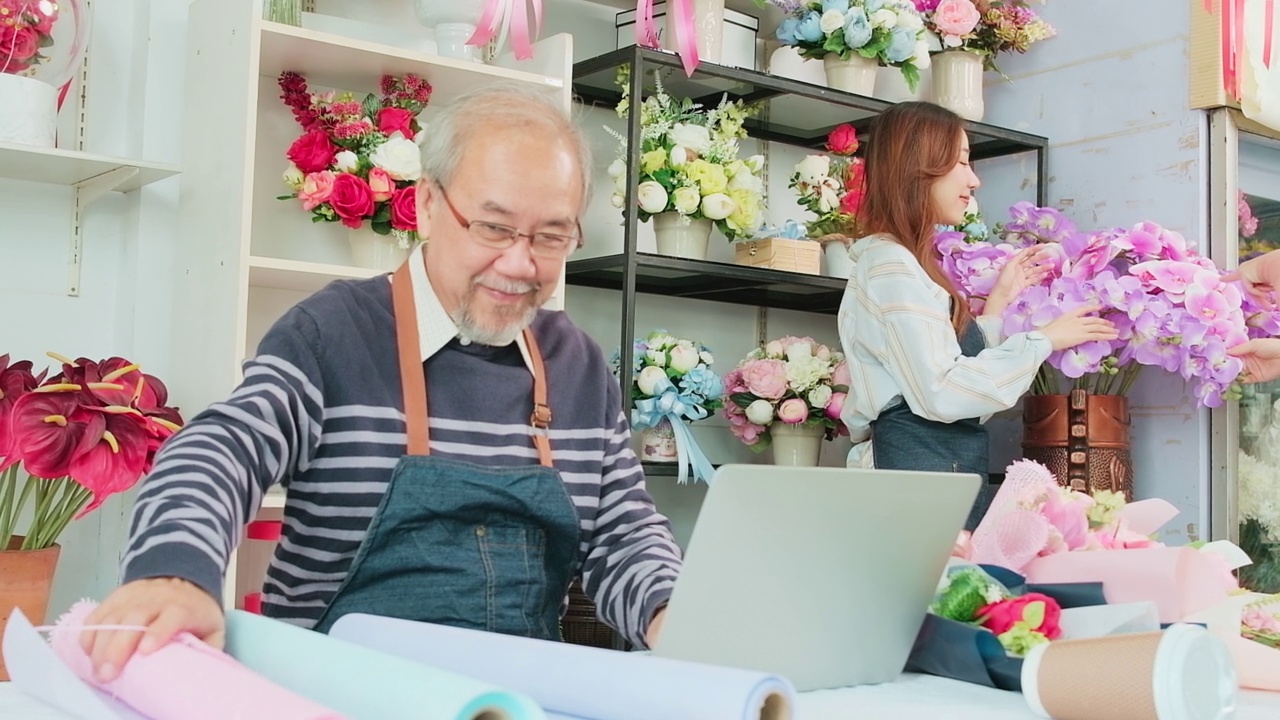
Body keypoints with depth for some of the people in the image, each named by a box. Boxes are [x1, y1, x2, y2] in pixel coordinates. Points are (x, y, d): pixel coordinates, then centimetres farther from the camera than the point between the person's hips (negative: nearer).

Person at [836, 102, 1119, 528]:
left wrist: (998, 302, 18)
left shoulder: (910, 264, 21)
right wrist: (1042, 341, -8)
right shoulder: (890, 264, -9)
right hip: (916, 465, -10)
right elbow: (940, 393, -18)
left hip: (949, 468, 10)